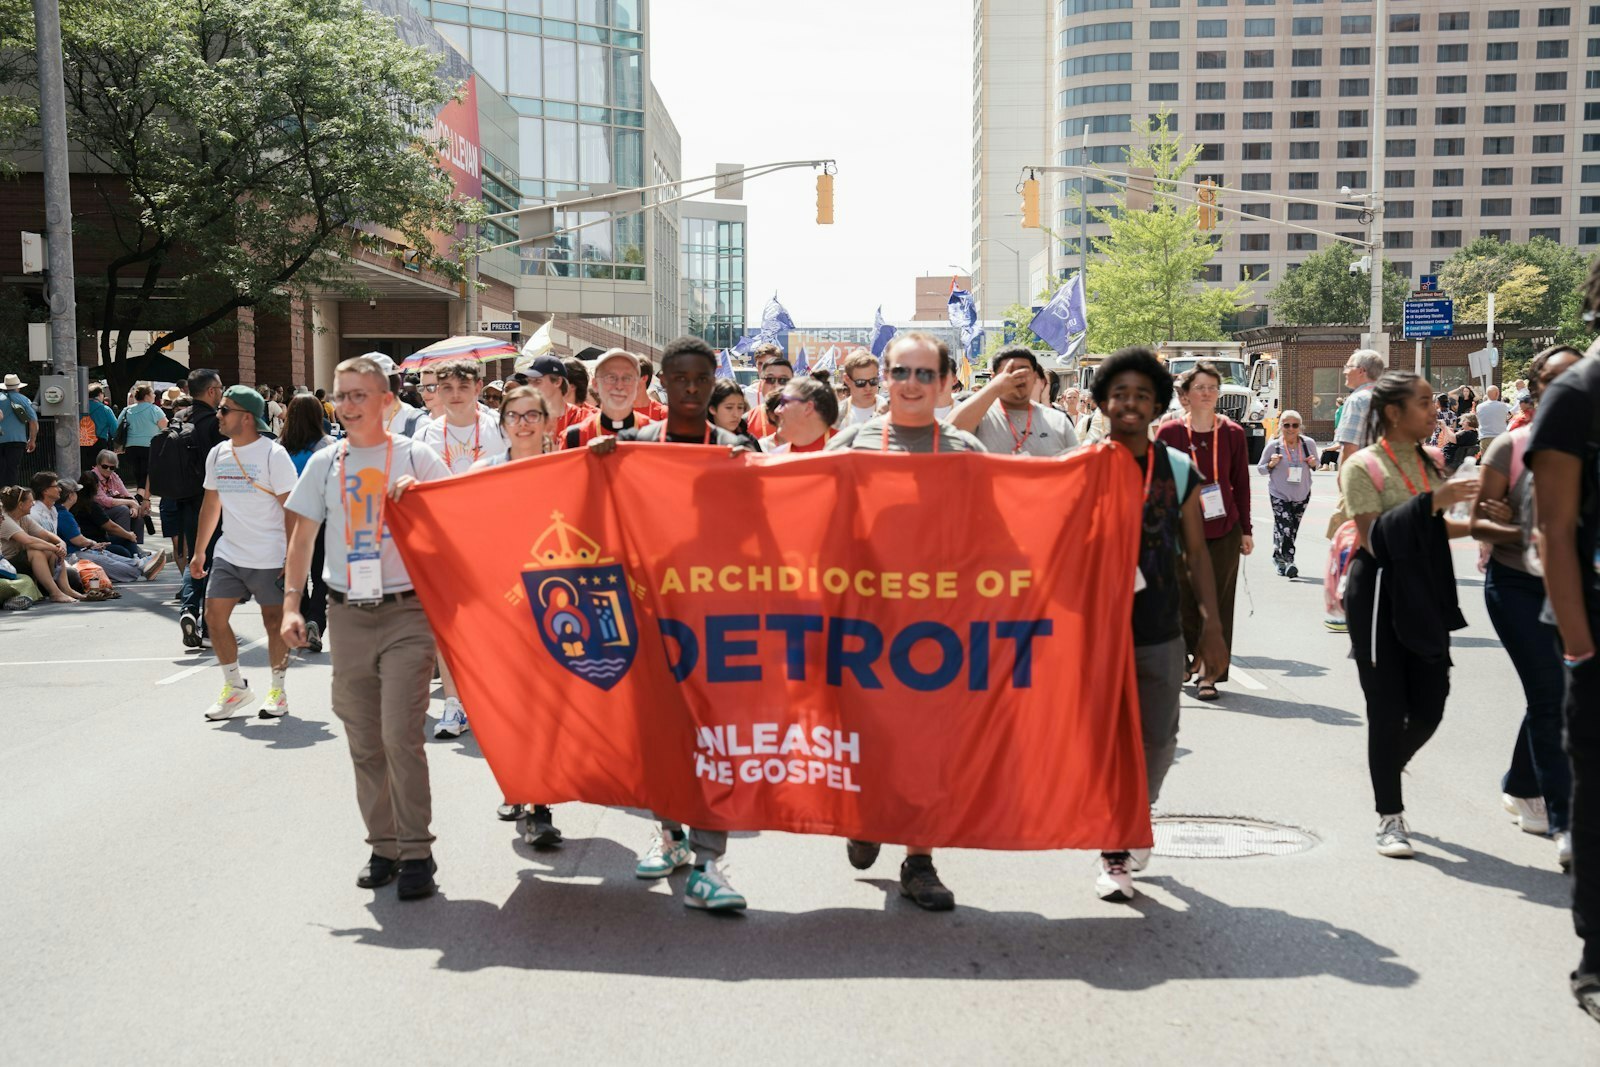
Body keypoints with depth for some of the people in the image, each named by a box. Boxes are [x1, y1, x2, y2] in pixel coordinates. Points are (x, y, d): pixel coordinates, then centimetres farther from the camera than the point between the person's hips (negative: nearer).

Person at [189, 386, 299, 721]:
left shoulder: (273, 454, -10)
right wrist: (199, 551, 17)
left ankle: (278, 692, 18)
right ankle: (235, 687, 13)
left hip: (269, 558, -6)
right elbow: (211, 503, 18)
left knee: (274, 621, 3)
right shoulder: (217, 454, 9)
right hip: (227, 553, 6)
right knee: (214, 615, -1)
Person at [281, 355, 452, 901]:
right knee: (363, 742, 9)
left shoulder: (417, 457, 1)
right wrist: (291, 603, 3)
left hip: (407, 613, -4)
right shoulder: (324, 464, 10)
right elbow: (303, 538, 13)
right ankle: (383, 846, 21)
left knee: (401, 735, -11)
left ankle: (416, 852, 0)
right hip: (348, 616, 4)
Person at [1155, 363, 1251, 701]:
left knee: (1217, 601, 1)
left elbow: (1241, 484, 8)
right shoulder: (1170, 432, 0)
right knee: (1183, 599, 3)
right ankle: (1195, 656, 29)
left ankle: (1210, 673, 8)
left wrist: (1246, 530, 7)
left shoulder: (1233, 433, 4)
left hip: (1223, 530, 1)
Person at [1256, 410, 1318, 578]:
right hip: (1279, 494, -3)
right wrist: (1271, 464, -19)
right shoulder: (1273, 445, -10)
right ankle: (1288, 562, -12)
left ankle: (1278, 556, 30)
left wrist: (1313, 464, -10)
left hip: (1302, 494, 4)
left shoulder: (1309, 443, -3)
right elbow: (1260, 468, 1)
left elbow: (1316, 464, 13)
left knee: (1293, 530, 12)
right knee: (1285, 529, -15)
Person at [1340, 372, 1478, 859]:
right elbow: (1375, 537, -19)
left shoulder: (1429, 464, 11)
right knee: (1387, 709, -2)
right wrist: (1431, 502, -24)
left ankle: (1386, 769, 35)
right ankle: (1390, 817, 10)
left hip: (1426, 595, 6)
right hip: (1380, 595, -6)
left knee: (1430, 707, 6)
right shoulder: (1364, 466, -9)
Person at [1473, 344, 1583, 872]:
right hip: (1517, 583, -4)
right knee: (1549, 694, -10)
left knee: (1548, 694, 13)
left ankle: (1520, 789, 35)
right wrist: (1522, 533, -21)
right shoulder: (1510, 447, -6)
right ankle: (1565, 827, -8)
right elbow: (1478, 523, -4)